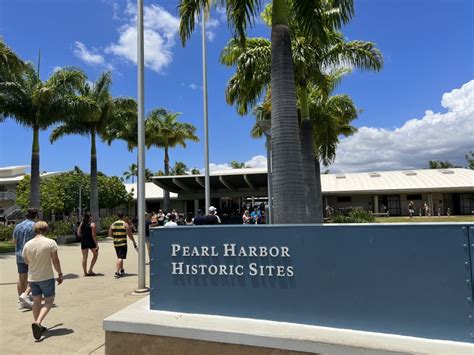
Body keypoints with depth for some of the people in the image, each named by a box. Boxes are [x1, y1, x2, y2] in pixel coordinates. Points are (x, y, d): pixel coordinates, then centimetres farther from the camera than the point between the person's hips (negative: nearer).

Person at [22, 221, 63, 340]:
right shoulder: (51, 242, -14)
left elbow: (26, 261, 10)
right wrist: (60, 274, 1)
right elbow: (55, 261, -10)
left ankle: (37, 324, 19)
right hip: (47, 277, -4)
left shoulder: (27, 244, -2)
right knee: (49, 301, 5)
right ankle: (38, 322, -14)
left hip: (32, 278, 4)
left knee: (36, 301, 15)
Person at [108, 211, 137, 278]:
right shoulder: (125, 224, -6)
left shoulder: (113, 224, 7)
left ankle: (122, 271, 30)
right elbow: (129, 234, -8)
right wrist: (133, 241, 3)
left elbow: (110, 234, 8)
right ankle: (117, 272, -15)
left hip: (115, 243, 5)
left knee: (119, 257, 18)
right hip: (123, 243, -5)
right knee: (120, 258, -5)